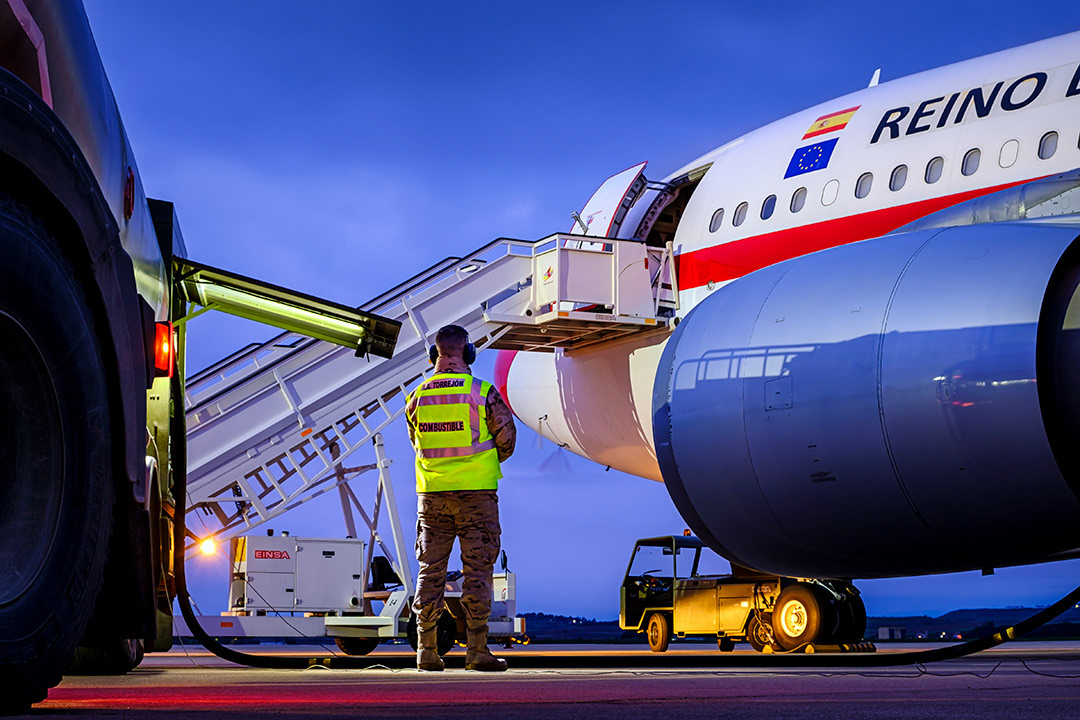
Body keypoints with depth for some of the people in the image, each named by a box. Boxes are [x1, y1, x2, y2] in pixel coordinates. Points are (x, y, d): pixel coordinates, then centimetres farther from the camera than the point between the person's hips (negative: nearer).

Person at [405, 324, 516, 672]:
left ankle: (426, 649, 8)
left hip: (431, 493, 3)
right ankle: (477, 650, -1)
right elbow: (506, 438, 1)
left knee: (431, 569, 8)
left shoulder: (418, 396, 5)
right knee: (477, 569, 0)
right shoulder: (482, 392, -6)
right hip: (475, 491, -3)